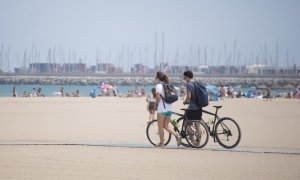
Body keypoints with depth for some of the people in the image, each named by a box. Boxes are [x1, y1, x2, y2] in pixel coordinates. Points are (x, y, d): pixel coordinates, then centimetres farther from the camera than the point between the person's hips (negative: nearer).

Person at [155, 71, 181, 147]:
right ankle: (177, 136, -5)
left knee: (160, 126, 6)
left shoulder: (159, 85, -9)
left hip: (162, 109, -7)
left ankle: (161, 142, 10)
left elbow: (158, 97, -18)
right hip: (169, 109, 7)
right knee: (166, 126, 14)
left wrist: (156, 104, 0)